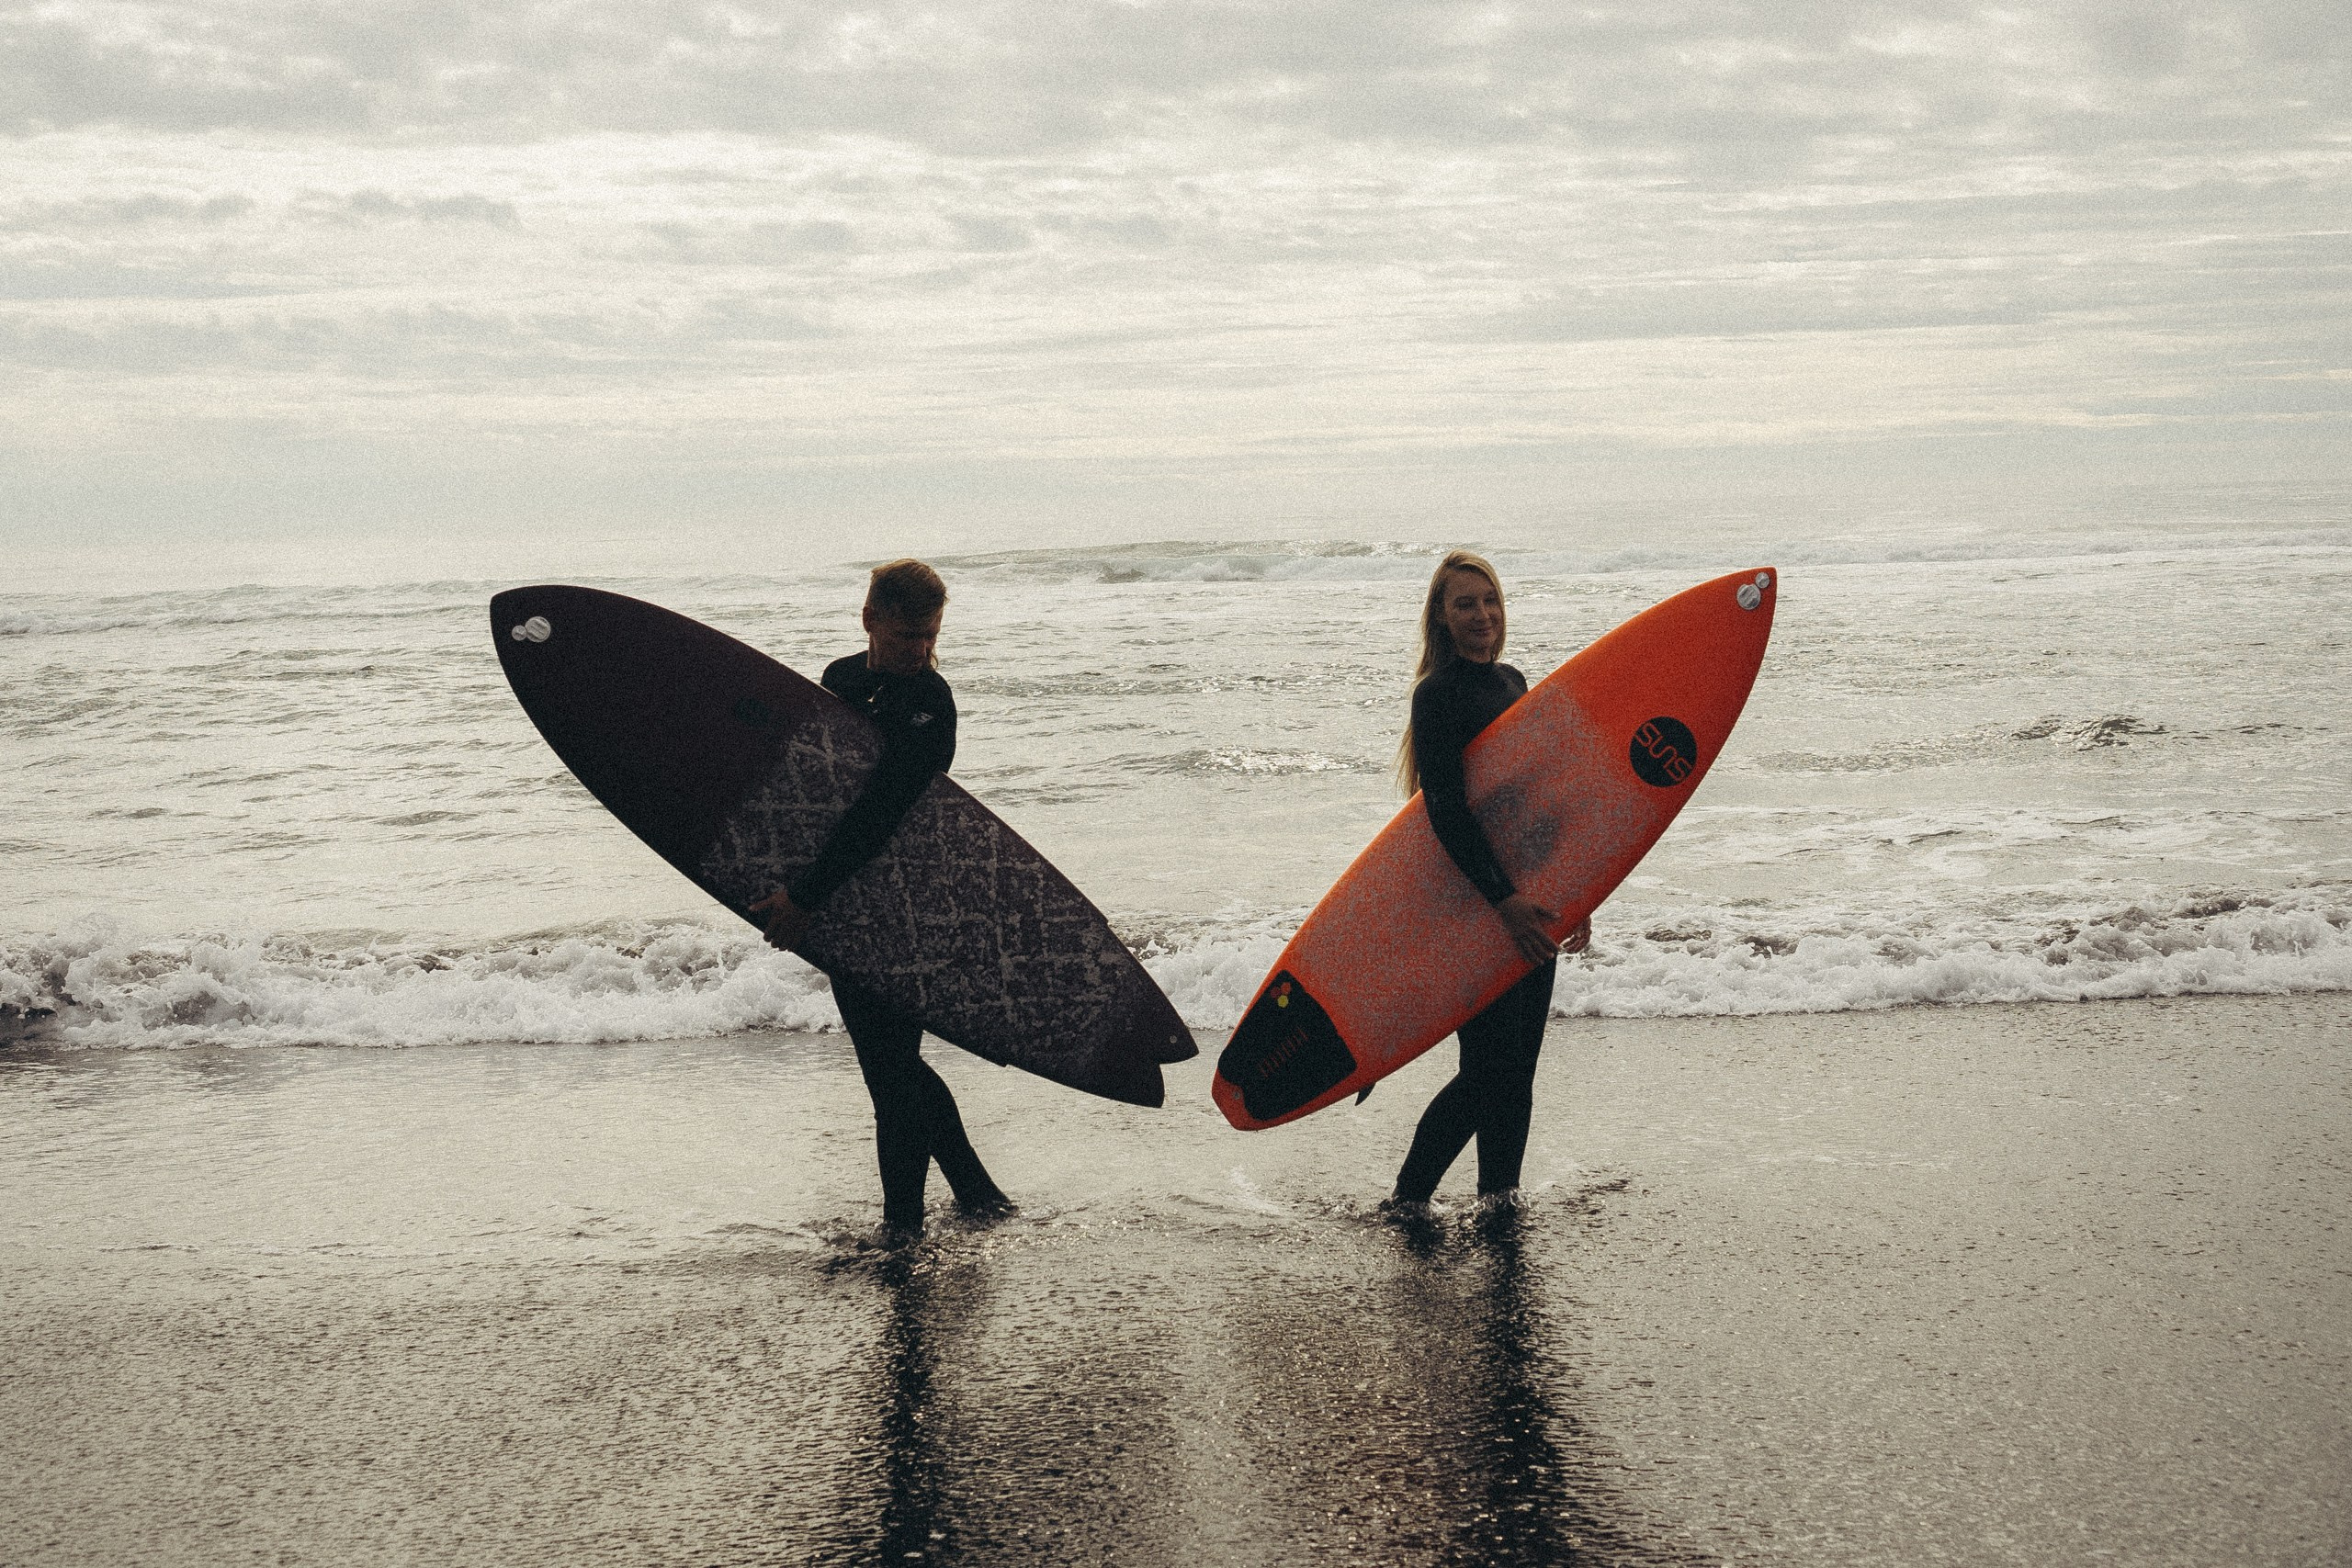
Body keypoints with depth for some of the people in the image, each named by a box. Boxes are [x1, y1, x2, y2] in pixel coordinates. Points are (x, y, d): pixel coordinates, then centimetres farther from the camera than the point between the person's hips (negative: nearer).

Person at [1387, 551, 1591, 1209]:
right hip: (1475, 902, -7)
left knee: (1518, 1069, 10)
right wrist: (1502, 897, -25)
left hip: (1528, 896, 8)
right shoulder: (1437, 695, -11)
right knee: (1488, 1071, -7)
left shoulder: (1512, 682, 14)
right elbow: (1447, 809, -19)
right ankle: (1406, 1202, 6)